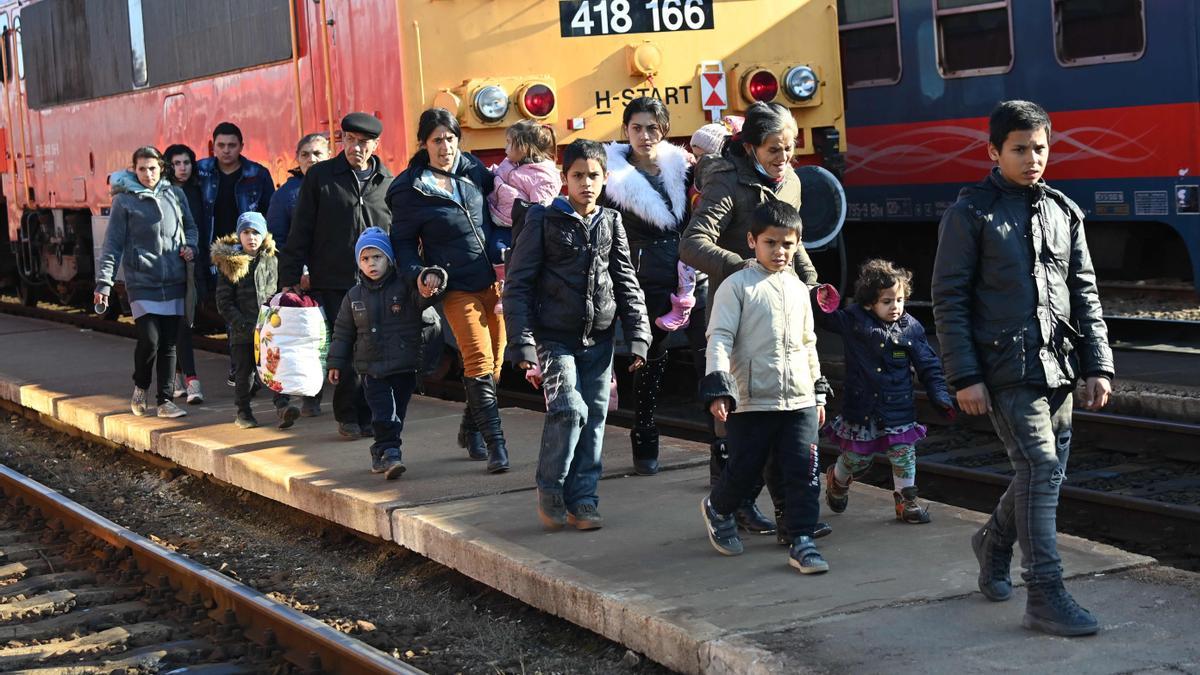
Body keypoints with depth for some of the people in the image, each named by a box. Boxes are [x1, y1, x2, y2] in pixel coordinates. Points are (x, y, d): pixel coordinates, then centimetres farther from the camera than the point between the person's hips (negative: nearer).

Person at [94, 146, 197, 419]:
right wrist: (104, 282, -8)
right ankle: (140, 387, 15)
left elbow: (190, 226, 22)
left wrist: (190, 245, 0)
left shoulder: (175, 194, 10)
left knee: (169, 343, 3)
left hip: (174, 282, 3)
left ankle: (165, 400, 10)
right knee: (149, 340, -12)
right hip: (142, 282, -3)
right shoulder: (124, 200, -1)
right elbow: (113, 244, -1)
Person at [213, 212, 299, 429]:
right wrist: (243, 324, -12)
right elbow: (223, 302, -3)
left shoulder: (271, 261, 7)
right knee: (244, 372, 6)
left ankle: (282, 406, -11)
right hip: (242, 333, -2)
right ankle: (243, 412, 20)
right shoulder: (229, 264, -1)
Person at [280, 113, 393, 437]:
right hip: (333, 282, -2)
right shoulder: (319, 176, 4)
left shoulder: (389, 182, 10)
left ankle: (368, 416, 11)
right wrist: (291, 279, -1)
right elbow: (300, 232, 3)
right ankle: (349, 416, 9)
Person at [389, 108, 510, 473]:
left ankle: (470, 427, 30)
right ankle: (495, 444, -13)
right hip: (457, 288, -4)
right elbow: (403, 241, 4)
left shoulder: (473, 169, 7)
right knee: (479, 361, -15)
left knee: (495, 361, 8)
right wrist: (417, 274, -14)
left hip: (495, 279, 4)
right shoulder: (409, 189, -3)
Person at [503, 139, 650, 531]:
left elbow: (627, 284, 11)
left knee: (594, 417, 3)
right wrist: (523, 344, -11)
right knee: (570, 409, -18)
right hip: (555, 337, -4)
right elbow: (517, 285, -4)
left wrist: (638, 337, 2)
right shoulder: (544, 221, -3)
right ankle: (549, 490, 1)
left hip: (598, 338, 4)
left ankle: (581, 499, 13)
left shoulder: (611, 223, 9)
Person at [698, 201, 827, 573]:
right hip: (752, 402, -4)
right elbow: (719, 338, -9)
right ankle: (717, 509, 34)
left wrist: (818, 392, 23)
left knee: (804, 472, -2)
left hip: (800, 401, 5)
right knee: (744, 472, 5)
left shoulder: (798, 288, 15)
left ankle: (802, 541, 5)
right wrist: (718, 389, -20)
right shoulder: (737, 285, -4)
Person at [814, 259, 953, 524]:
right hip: (862, 410, 0)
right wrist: (820, 301, -14)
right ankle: (837, 480, 44)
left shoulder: (911, 328, -3)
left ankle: (906, 501, 20)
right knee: (855, 459, 13)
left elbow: (929, 367, 2)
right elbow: (823, 319, 8)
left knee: (904, 457, 2)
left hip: (900, 411, 1)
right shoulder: (853, 321, -5)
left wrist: (941, 398, -6)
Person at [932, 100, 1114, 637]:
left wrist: (1098, 366, 7)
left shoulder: (1063, 213, 12)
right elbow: (949, 299, -6)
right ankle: (1045, 596, -8)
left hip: (1057, 368, 6)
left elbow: (1084, 293, 14)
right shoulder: (970, 213, -4)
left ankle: (993, 543, 39)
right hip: (1006, 367, -6)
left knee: (1046, 472, 12)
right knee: (1040, 468, -12)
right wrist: (964, 377, -12)